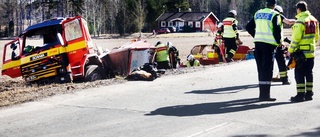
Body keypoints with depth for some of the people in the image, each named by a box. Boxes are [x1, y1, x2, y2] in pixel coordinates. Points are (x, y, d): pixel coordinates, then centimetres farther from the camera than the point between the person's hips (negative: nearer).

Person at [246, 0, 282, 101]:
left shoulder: (258, 13, 12)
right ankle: (265, 95, -8)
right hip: (269, 43, -6)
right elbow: (276, 29, -15)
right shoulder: (274, 14, -6)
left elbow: (248, 27, 15)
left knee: (261, 68, 13)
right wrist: (278, 41, -1)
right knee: (267, 69, -4)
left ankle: (262, 93, 19)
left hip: (258, 42, 6)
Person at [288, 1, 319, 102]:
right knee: (309, 73, 13)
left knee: (299, 74, -2)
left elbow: (296, 38, -19)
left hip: (301, 52, -8)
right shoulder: (313, 20, 9)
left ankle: (300, 95, -2)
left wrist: (290, 50, -11)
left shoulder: (300, 21, -17)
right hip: (311, 52, 8)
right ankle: (309, 93, 17)